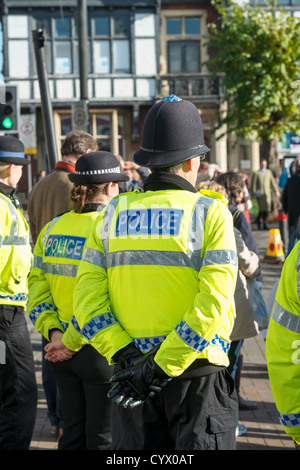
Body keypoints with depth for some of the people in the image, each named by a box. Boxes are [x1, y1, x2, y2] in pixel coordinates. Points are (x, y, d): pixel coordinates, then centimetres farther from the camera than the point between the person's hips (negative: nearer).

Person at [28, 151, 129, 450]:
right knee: (103, 437, 5)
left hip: (62, 349, 6)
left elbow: (37, 289, 1)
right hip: (100, 352, -6)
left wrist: (54, 333, -4)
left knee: (73, 434, 17)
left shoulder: (52, 230, 4)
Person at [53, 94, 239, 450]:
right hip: (198, 376, -3)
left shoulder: (111, 215, 6)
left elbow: (87, 297, -2)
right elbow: (213, 302, -17)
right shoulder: (210, 213, -6)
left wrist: (123, 354, -6)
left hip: (131, 371, 4)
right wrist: (164, 366, -16)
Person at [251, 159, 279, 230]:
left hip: (267, 194, 3)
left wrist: (276, 191, 5)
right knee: (261, 210, -8)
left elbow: (273, 182, 13)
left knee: (266, 210, -1)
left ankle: (265, 225, 3)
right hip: (259, 194, -3)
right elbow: (253, 184, 2)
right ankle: (258, 223, 8)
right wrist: (253, 194, -5)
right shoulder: (256, 173, 5)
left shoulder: (269, 172, 16)